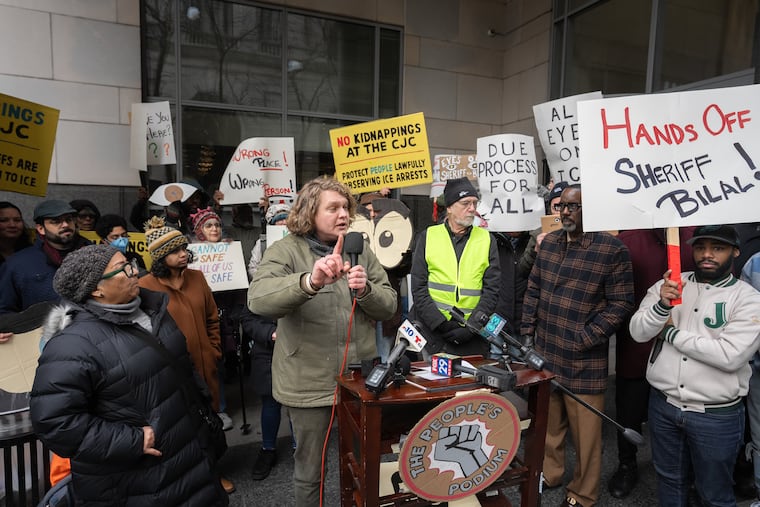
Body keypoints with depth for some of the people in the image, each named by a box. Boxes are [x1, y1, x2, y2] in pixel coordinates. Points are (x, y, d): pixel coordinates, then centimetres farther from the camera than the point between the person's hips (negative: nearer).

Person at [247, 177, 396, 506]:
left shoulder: (361, 251, 4)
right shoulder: (286, 250, -10)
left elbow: (389, 306, 3)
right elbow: (258, 299, -28)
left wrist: (366, 290, -19)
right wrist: (310, 281, -43)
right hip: (309, 382, -4)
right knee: (309, 471, 15)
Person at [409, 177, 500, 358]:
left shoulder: (486, 239, 7)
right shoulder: (428, 236, 3)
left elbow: (492, 289, 1)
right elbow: (418, 287, -2)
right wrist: (441, 323, -12)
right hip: (432, 331, -1)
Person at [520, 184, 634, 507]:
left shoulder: (612, 250, -11)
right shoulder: (548, 242, 6)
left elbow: (620, 304, -11)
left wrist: (584, 340, -15)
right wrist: (528, 333, 7)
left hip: (583, 362, -5)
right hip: (543, 355, 5)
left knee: (584, 431, 10)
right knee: (547, 422, 21)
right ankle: (548, 474, 43)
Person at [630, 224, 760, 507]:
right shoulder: (669, 285, 0)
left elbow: (731, 355, -22)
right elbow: (638, 332, -9)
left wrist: (671, 333, -14)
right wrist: (662, 305, -26)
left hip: (716, 415, -3)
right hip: (663, 404, 3)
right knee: (669, 480, 23)